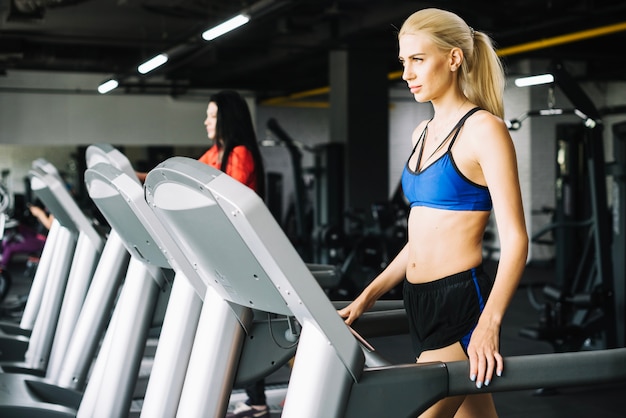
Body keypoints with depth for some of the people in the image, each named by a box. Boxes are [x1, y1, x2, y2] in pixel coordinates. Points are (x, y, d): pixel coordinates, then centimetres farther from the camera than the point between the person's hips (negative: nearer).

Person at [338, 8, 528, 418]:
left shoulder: (483, 129, -9)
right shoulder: (423, 133, 15)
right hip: (422, 304, 8)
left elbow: (515, 238, -15)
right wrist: (368, 296, 14)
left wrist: (489, 323, -28)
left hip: (462, 302, -8)